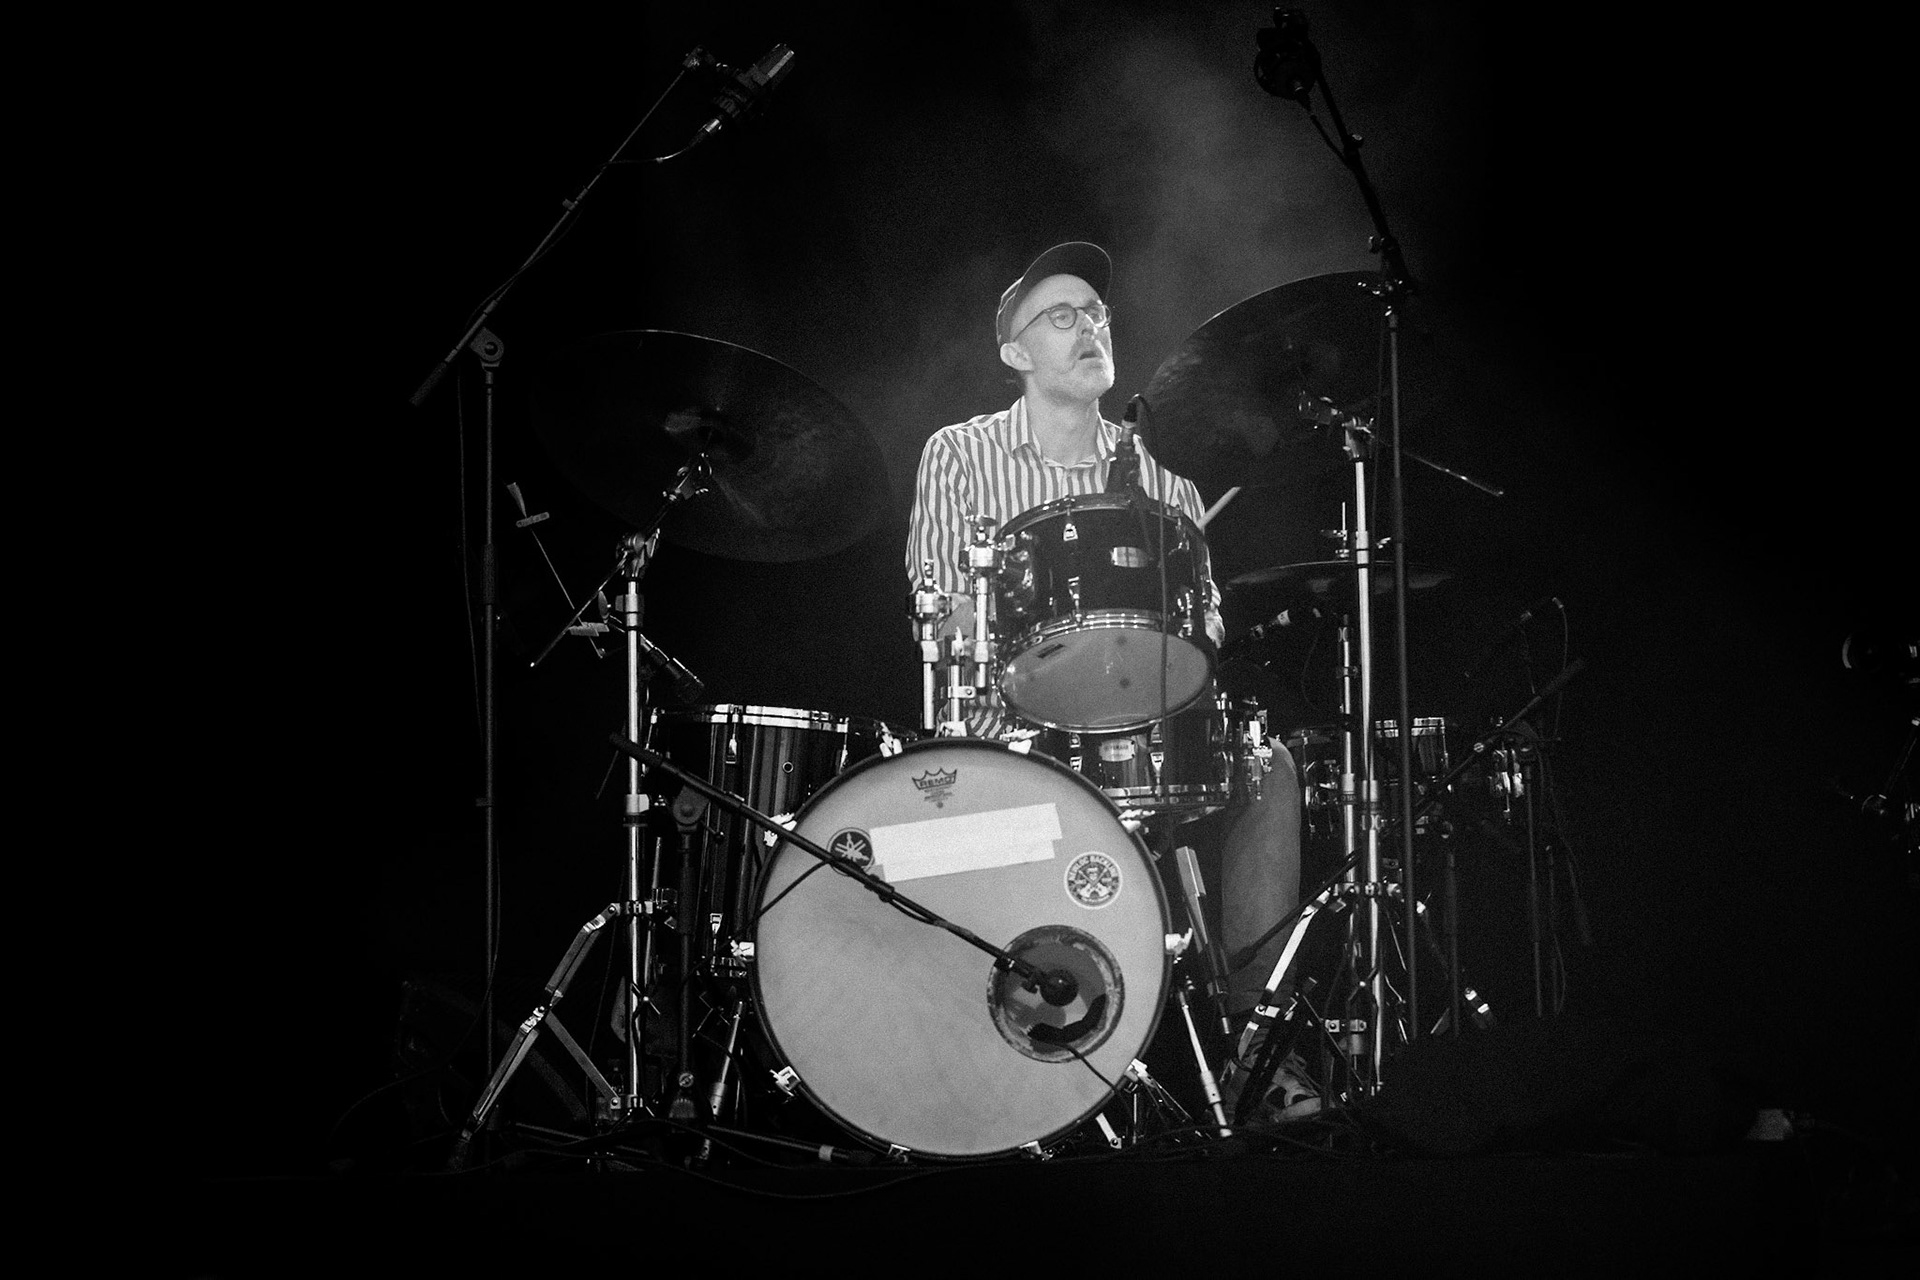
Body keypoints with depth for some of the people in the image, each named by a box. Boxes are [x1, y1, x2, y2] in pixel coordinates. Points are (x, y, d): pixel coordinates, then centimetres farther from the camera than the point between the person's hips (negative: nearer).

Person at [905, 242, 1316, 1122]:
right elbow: (942, 612, -4)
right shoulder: (959, 456, 7)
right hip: (1009, 734, -3)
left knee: (1268, 767, -23)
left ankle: (1253, 1029, -23)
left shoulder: (1156, 466, 15)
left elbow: (1205, 619, 13)